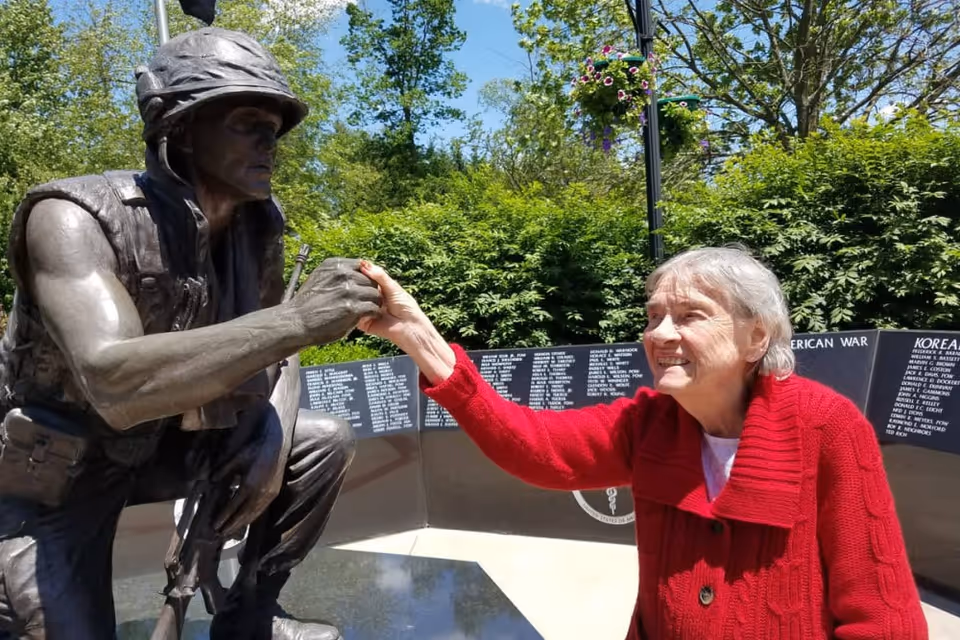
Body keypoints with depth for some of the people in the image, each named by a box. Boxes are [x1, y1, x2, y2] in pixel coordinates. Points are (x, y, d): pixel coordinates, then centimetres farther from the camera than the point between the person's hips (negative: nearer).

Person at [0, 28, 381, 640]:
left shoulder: (259, 229, -9)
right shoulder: (74, 217, -26)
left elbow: (275, 352, 2)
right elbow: (115, 383, -41)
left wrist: (274, 436, -17)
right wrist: (296, 319, -46)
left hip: (165, 446, 5)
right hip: (54, 471, -5)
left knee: (326, 442, -5)